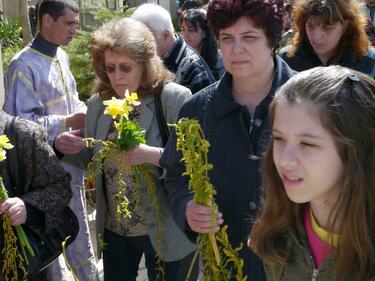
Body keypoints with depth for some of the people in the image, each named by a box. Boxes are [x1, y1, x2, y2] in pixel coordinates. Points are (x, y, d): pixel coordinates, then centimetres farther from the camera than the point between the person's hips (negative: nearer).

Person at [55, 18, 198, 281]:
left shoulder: (175, 98, -16)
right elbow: (96, 162, 11)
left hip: (165, 232, -4)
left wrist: (152, 155, -31)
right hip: (114, 229, 5)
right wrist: (75, 149, -10)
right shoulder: (98, 102, 2)